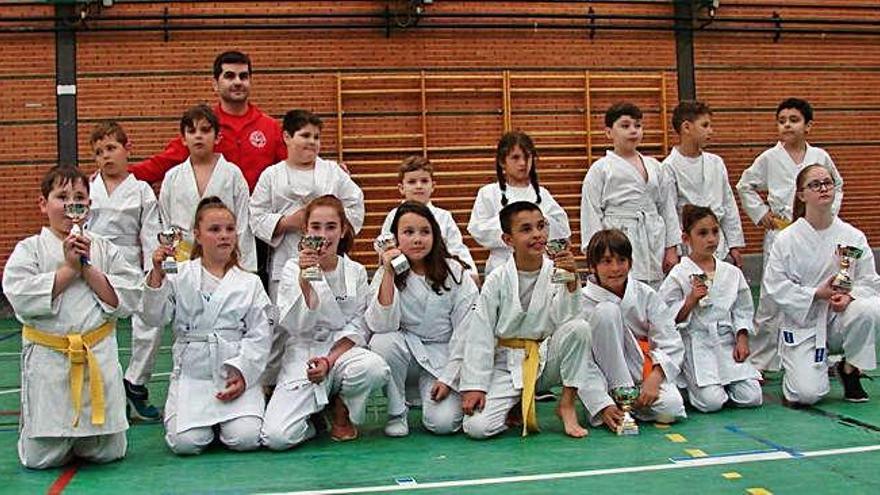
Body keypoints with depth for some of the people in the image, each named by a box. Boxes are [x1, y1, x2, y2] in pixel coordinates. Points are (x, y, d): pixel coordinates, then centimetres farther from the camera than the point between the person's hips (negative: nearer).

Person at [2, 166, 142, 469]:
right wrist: (69, 268, -13)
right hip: (48, 360, -2)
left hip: (99, 355, 2)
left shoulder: (104, 249, 6)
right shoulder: (29, 250, 0)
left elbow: (127, 299, -3)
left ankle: (80, 436, 40)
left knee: (108, 452, 8)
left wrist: (88, 268, -11)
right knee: (41, 458, 2)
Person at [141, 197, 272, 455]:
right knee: (185, 442, -20)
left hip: (237, 375, 1)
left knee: (245, 439, -20)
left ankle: (226, 417, 15)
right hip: (191, 373, 0)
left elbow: (259, 336, 3)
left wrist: (243, 374, -10)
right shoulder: (180, 276, 5)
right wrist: (157, 274, -15)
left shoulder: (250, 283, 7)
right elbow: (154, 317, -3)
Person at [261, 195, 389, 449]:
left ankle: (341, 412, -1)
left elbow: (357, 328, 2)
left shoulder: (356, 272, 5)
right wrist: (304, 279, -26)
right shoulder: (293, 269, -1)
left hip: (342, 351, 2)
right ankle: (313, 416, 13)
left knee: (374, 367, -35)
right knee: (276, 437, -24)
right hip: (302, 356, -2)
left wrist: (330, 361, -13)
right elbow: (295, 326, -13)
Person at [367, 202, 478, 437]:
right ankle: (397, 413, -10)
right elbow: (381, 325, -18)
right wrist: (389, 274, -24)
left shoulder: (455, 273, -8)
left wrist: (448, 378, -12)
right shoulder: (386, 273, -4)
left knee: (443, 423, -23)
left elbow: (465, 332, -7)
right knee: (381, 342, -32)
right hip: (406, 350, 2)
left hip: (444, 356, -2)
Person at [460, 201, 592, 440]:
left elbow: (565, 320, -15)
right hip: (507, 364, -1)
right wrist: (474, 385, -10)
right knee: (476, 427, -22)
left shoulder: (556, 272, -6)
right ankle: (515, 407, 12)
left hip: (546, 361, 1)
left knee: (579, 328, -28)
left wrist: (571, 280, -28)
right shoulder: (497, 280, -8)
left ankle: (567, 404, -10)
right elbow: (480, 335, -6)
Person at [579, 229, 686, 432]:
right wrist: (603, 406, -27)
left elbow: (671, 343, -6)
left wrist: (655, 378, -22)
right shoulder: (583, 303, -13)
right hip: (608, 374, -2)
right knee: (607, 311, -25)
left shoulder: (645, 295, -5)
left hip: (645, 369, 2)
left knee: (670, 409, -29)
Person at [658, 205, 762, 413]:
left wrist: (742, 339, 0)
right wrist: (691, 300, -19)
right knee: (711, 402, -18)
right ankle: (689, 383, 13)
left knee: (752, 398, -8)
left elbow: (742, 310, 13)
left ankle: (722, 381, 20)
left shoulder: (732, 273, 8)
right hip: (696, 346, -4)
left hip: (727, 342, 4)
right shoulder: (679, 275, -6)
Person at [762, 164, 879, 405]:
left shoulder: (853, 236, -2)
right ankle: (793, 366, 21)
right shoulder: (787, 239, -7)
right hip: (802, 323, -2)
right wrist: (817, 294, -18)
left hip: (839, 320, 2)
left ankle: (849, 369, -4)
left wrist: (849, 296, -20)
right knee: (807, 394, -18)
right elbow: (774, 285, -9)